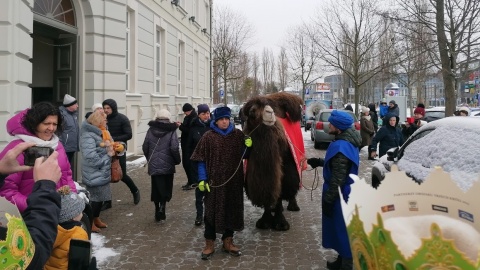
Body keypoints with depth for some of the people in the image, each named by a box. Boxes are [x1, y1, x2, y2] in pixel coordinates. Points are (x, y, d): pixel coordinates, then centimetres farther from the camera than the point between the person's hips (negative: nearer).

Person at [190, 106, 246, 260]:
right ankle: (209, 244, 17)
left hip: (234, 180, 3)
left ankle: (228, 241, 27)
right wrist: (202, 179, -11)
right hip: (215, 181, -2)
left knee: (232, 210, 11)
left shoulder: (238, 135, 3)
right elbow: (202, 159, -4)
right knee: (212, 211, 4)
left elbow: (243, 155, 8)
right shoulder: (208, 137, -3)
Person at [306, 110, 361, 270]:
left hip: (340, 196, -10)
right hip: (347, 193, 10)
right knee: (342, 229, 20)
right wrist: (319, 162, 17)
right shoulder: (349, 142, 6)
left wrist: (328, 199, -19)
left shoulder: (340, 146, -26)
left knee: (341, 230, 3)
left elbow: (337, 179, -25)